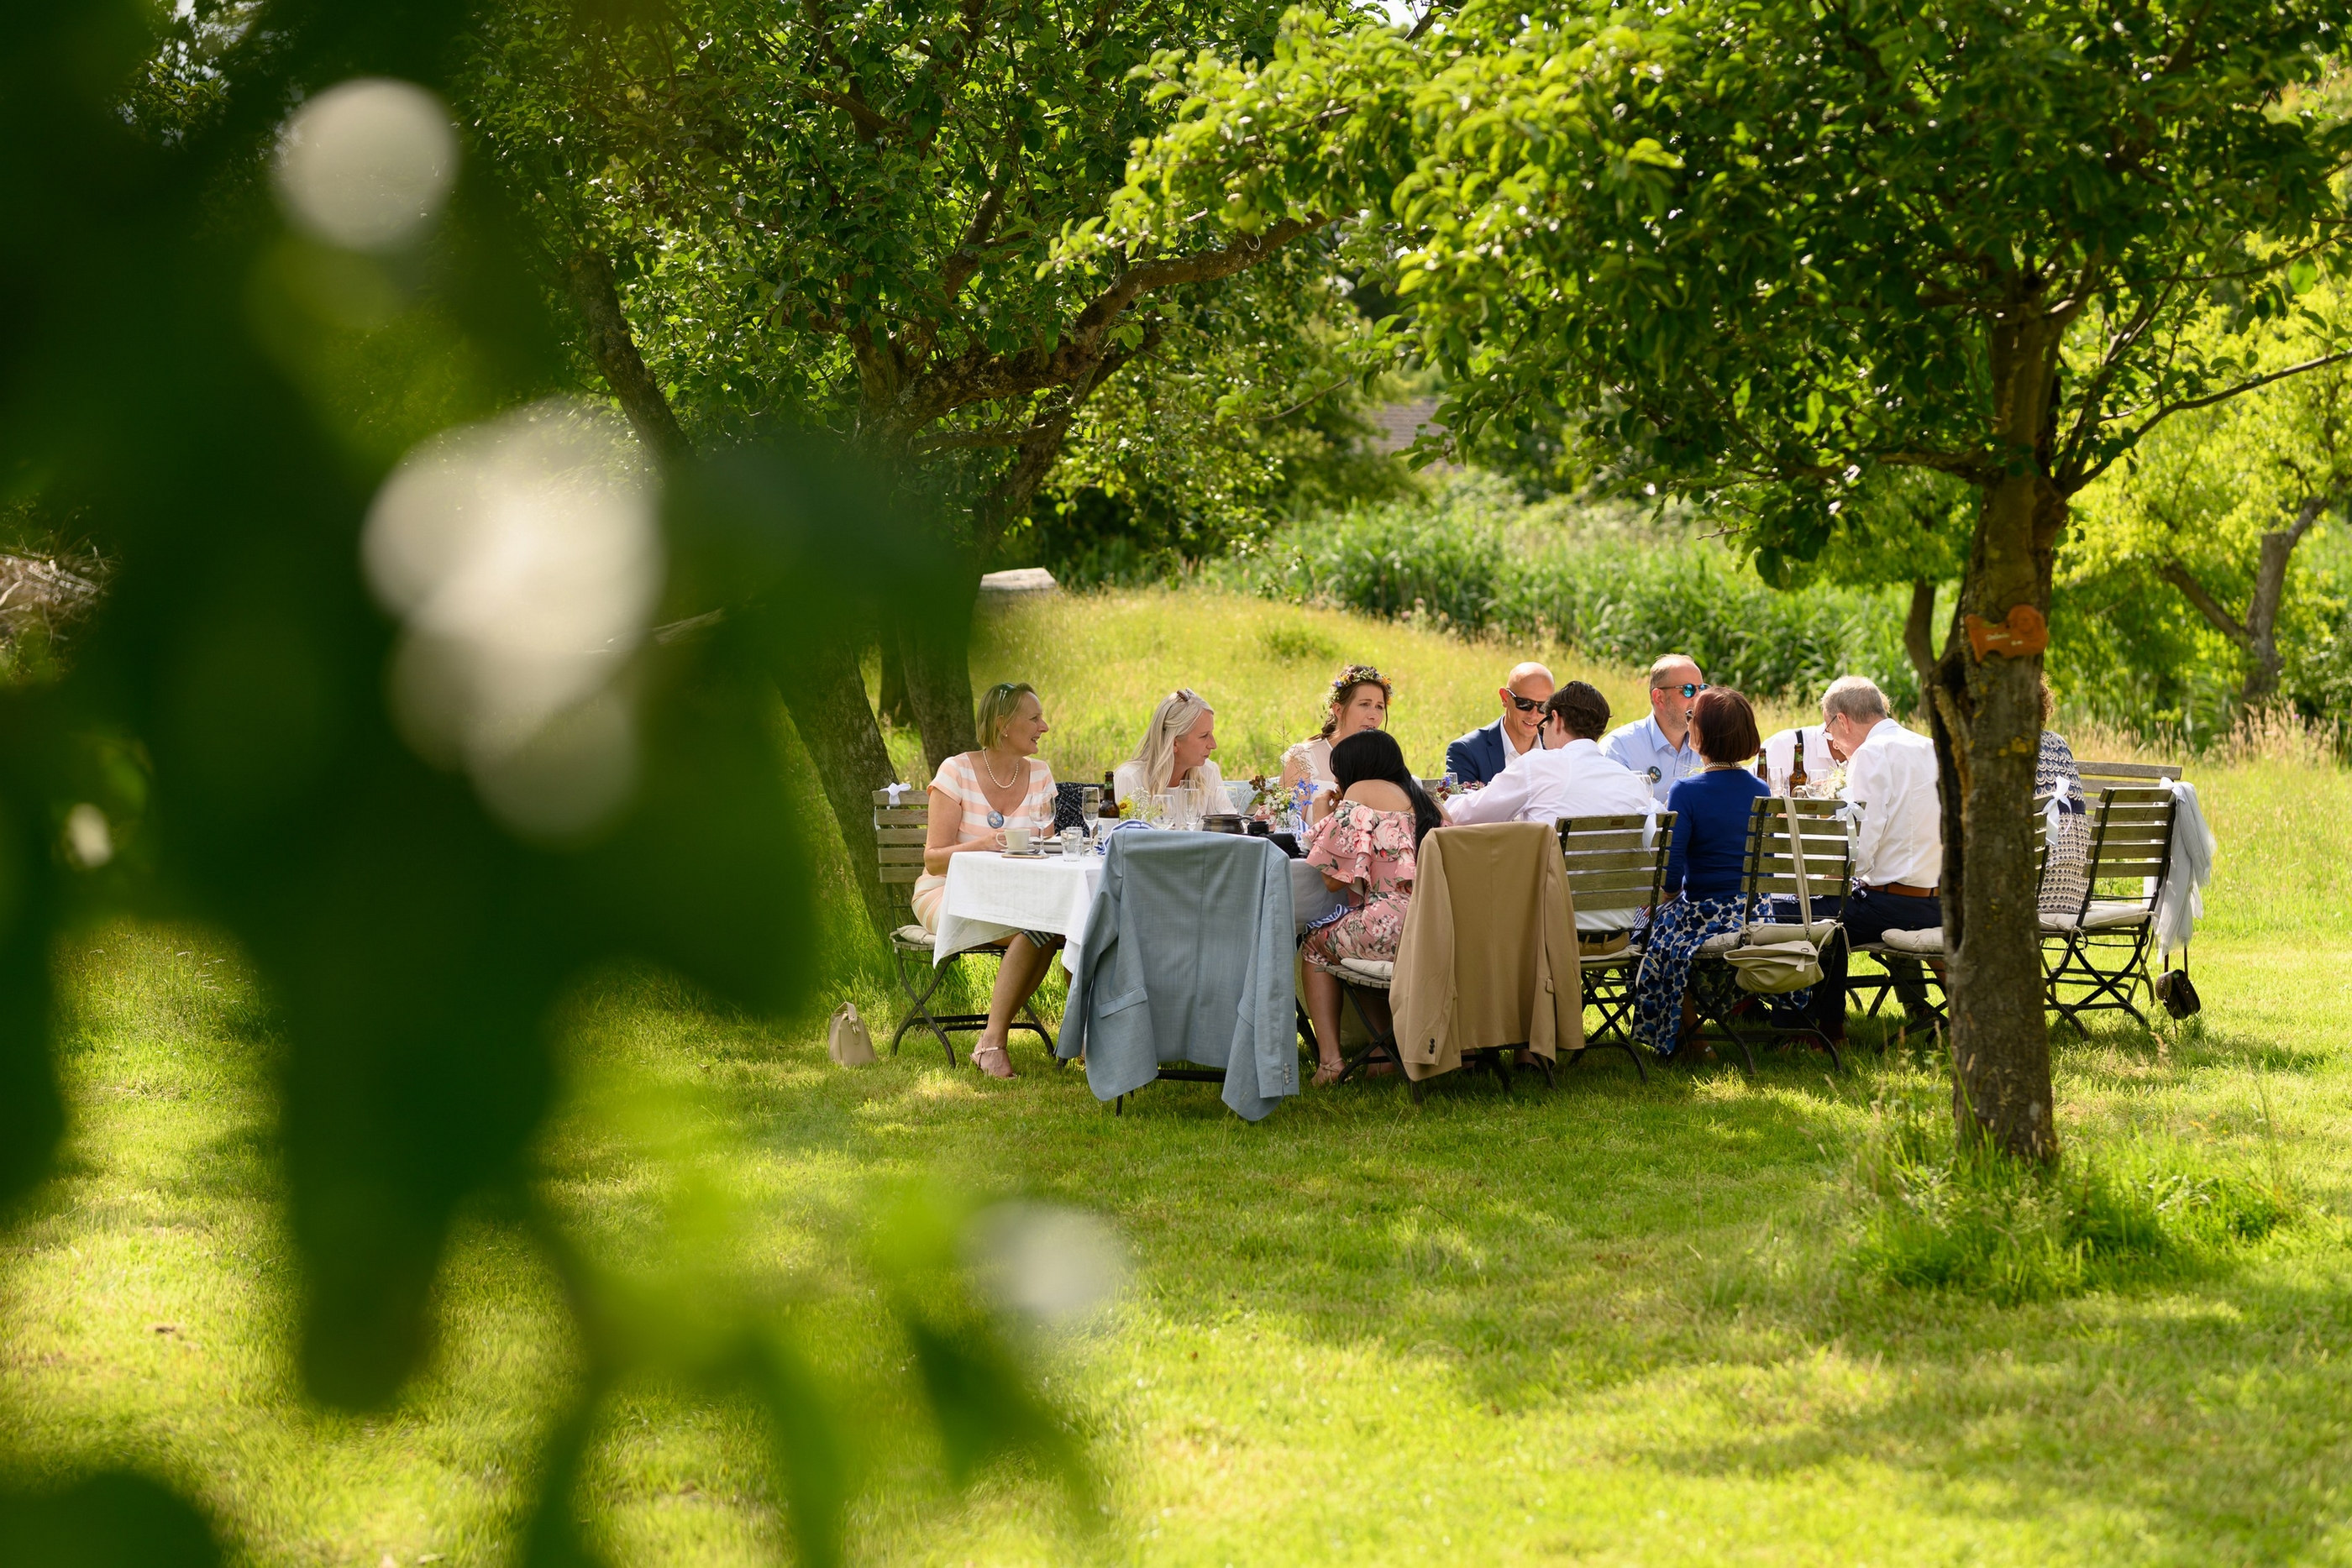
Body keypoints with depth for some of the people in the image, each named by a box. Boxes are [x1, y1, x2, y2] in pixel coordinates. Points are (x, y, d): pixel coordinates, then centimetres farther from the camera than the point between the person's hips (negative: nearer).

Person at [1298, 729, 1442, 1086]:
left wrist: (1322, 822, 16)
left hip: (1393, 929, -7)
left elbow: (1334, 878, -3)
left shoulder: (1361, 792, 0)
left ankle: (1329, 1058, 11)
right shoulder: (1424, 798, 21)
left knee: (1317, 943, 21)